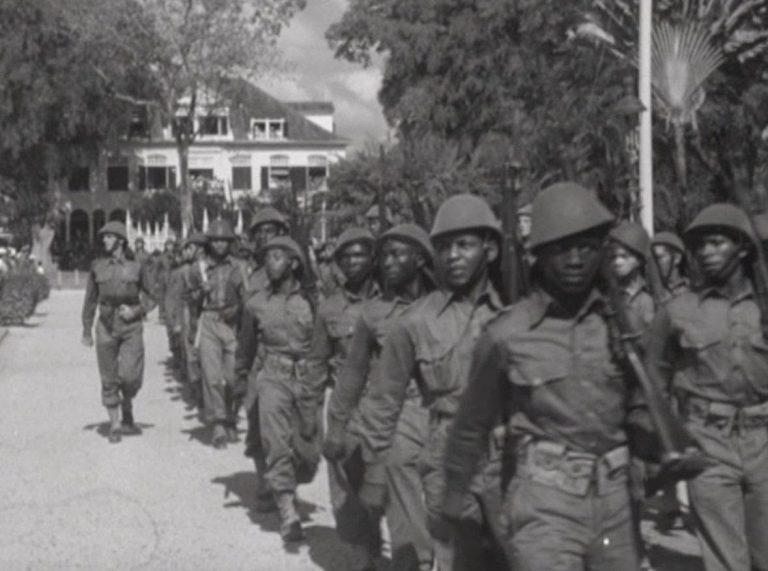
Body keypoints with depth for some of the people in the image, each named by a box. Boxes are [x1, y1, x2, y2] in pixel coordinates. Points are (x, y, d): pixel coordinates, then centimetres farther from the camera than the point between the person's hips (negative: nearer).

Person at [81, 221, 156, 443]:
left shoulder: (136, 267, 2)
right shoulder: (97, 267, 7)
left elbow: (151, 298, 9)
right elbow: (90, 300, 13)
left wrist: (136, 311, -8)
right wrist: (86, 331, 13)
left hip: (131, 326, -1)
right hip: (106, 326, 1)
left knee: (130, 376, -11)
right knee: (109, 379, 1)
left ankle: (127, 416, 15)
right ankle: (114, 426, 10)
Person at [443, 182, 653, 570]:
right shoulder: (506, 335, -7)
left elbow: (637, 406, 14)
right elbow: (473, 424, 7)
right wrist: (454, 492, 17)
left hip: (615, 499, 4)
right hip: (545, 503, -3)